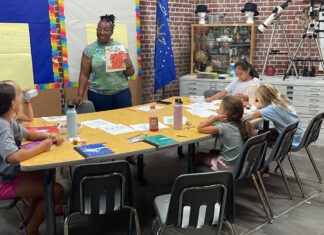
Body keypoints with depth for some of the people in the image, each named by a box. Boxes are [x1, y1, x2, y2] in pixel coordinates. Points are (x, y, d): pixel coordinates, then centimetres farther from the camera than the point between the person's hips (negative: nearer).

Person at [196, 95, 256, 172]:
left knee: (199, 155, 17)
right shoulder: (241, 124, -4)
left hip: (227, 168, -7)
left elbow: (200, 128, -16)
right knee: (213, 152, 31)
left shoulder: (223, 127, -22)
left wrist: (214, 118, -12)